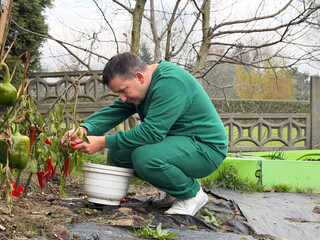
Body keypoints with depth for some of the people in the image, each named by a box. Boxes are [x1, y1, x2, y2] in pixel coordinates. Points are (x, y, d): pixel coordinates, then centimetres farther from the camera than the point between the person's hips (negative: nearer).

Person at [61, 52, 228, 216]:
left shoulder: (170, 83, -26)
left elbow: (151, 132, -31)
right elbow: (113, 112, 1)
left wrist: (102, 142, -28)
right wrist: (84, 129, -19)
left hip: (206, 147, -10)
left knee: (144, 156, -32)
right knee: (119, 152, -1)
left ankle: (192, 194, -8)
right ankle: (174, 191, 10)